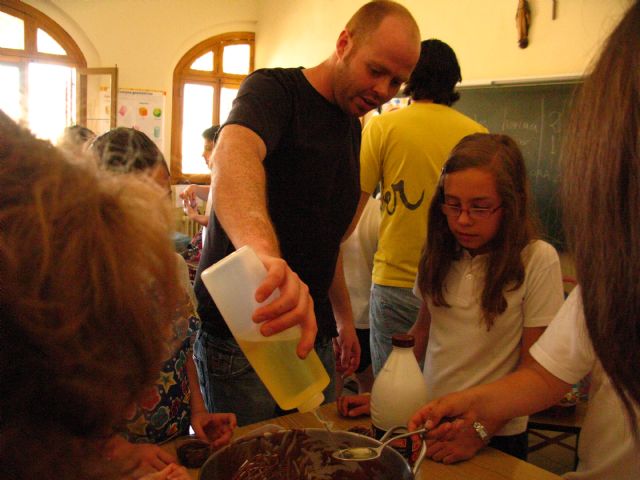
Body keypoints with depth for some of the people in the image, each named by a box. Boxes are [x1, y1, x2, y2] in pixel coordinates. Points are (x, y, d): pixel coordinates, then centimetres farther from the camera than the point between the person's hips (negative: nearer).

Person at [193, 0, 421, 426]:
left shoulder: (352, 126, 13)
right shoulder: (273, 89, -12)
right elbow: (232, 155, -37)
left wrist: (343, 317, 18)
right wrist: (263, 251, -55)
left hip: (311, 333, 7)